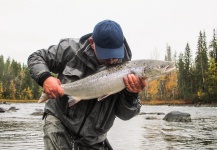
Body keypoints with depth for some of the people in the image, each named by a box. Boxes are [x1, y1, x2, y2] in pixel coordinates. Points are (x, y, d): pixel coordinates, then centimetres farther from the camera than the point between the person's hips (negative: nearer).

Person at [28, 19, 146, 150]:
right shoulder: (72, 50, -16)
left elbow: (124, 115, -8)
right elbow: (36, 57, -3)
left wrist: (131, 95, -30)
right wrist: (45, 77, -23)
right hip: (59, 121, -1)